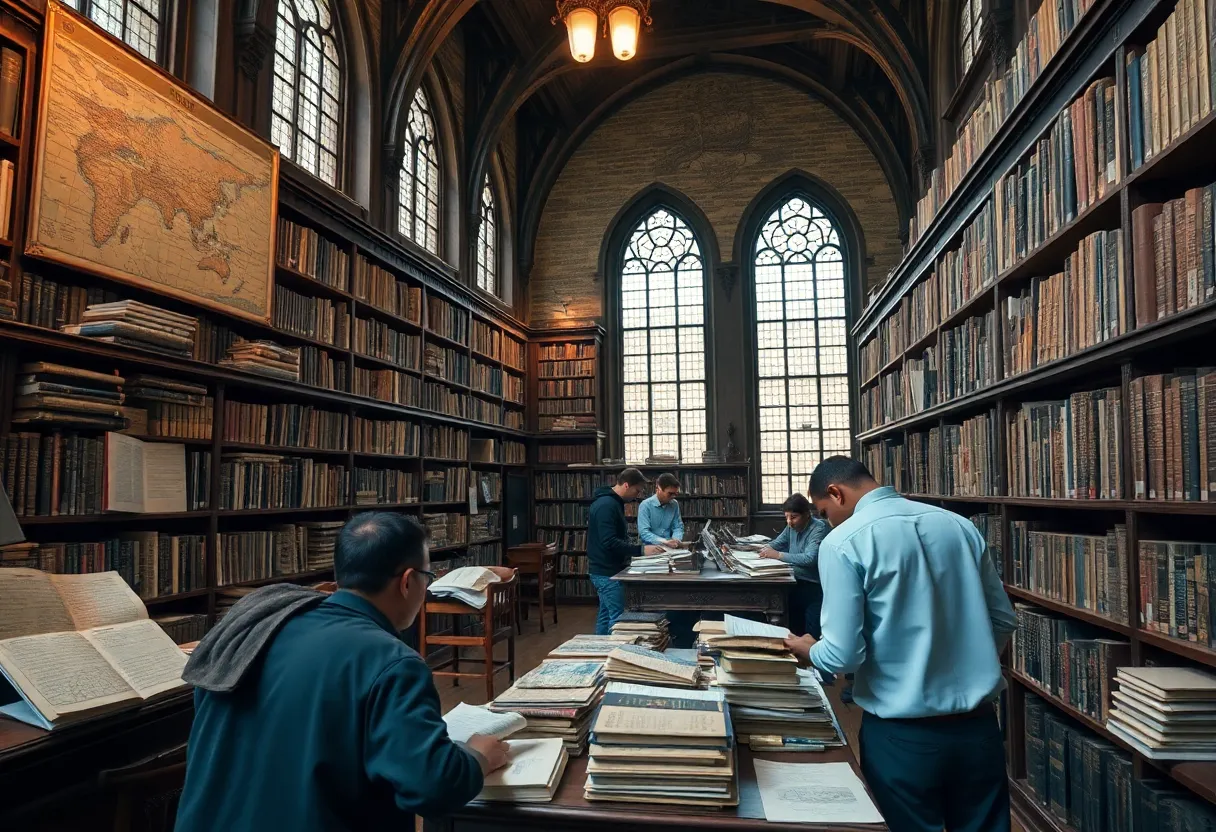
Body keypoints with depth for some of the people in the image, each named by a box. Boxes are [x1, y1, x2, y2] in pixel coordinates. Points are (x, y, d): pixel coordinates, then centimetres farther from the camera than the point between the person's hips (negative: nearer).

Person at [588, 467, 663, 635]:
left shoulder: (612, 502, 13)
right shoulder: (607, 505, -20)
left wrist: (632, 553, 13)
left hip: (605, 570, 10)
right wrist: (641, 550, -25)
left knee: (606, 615, 14)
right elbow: (609, 542, -27)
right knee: (617, 618, -7)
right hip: (607, 572, -10)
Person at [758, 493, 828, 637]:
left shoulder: (819, 528, -19)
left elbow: (810, 559, -33)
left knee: (811, 635, -12)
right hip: (796, 583, 8)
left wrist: (778, 555, -32)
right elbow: (778, 542, 19)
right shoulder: (792, 526, 7)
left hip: (814, 587, -8)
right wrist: (767, 549, -6)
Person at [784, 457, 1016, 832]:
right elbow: (1003, 621, 10)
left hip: (903, 733, -4)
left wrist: (809, 650, 6)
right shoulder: (959, 525, 2)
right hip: (978, 726, 5)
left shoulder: (843, 542, -13)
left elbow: (843, 656, -15)